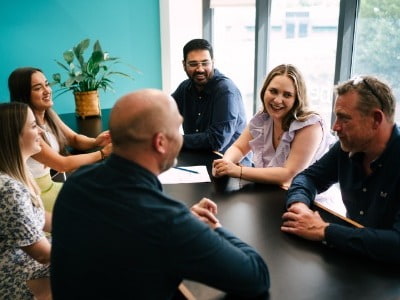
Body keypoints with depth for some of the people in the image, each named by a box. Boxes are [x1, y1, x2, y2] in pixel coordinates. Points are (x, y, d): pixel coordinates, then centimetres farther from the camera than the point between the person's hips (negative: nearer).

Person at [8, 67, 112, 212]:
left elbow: (74, 139, 6)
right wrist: (102, 153, -23)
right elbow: (62, 164, -25)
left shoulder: (49, 115, 0)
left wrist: (96, 142, -16)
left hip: (49, 185, 7)